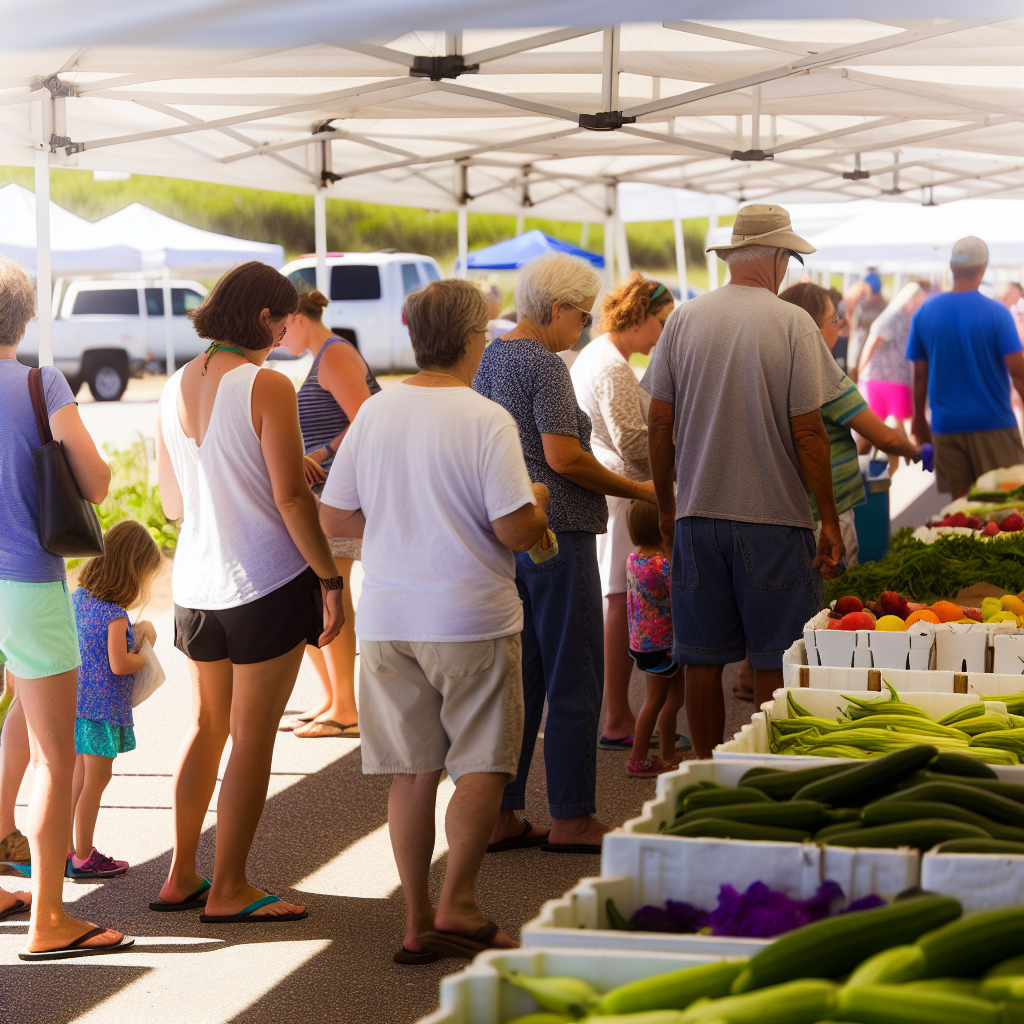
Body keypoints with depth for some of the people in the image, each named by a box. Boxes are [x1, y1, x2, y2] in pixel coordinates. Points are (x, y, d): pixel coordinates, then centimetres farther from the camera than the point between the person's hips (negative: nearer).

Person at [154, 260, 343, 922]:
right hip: (267, 582, -7)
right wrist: (331, 579, -10)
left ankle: (181, 877, 22)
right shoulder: (268, 387, -14)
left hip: (195, 582, 7)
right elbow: (292, 498, -17)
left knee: (208, 727, 18)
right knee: (253, 738, 2)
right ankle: (228, 890, 8)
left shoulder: (176, 388, 7)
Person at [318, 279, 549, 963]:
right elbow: (515, 529, -15)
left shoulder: (373, 414, 3)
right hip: (471, 620, -5)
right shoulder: (487, 420, -12)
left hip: (387, 622, 5)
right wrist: (540, 504, 7)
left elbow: (334, 519, 7)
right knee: (483, 766, 5)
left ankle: (418, 921, 14)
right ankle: (457, 904, -2)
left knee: (413, 772, 10)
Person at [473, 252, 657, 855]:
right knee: (573, 685, -1)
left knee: (516, 680, 12)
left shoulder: (489, 360, 15)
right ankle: (571, 820, 2)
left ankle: (501, 816, 14)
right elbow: (563, 457, -19)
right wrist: (636, 490, -11)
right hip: (554, 534, -9)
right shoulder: (546, 365, -12)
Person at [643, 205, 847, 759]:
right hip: (773, 515, -4)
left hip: (697, 513, 4)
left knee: (702, 659, 9)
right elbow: (807, 433, -9)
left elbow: (660, 426, 5)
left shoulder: (684, 319, 3)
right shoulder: (792, 323, -8)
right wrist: (830, 521, -1)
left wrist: (666, 508, 16)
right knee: (776, 662, 3)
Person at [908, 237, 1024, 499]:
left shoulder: (925, 312, 2)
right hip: (993, 423, -3)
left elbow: (919, 374, 5)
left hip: (946, 425, 3)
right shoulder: (996, 313, -8)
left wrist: (918, 418, 16)